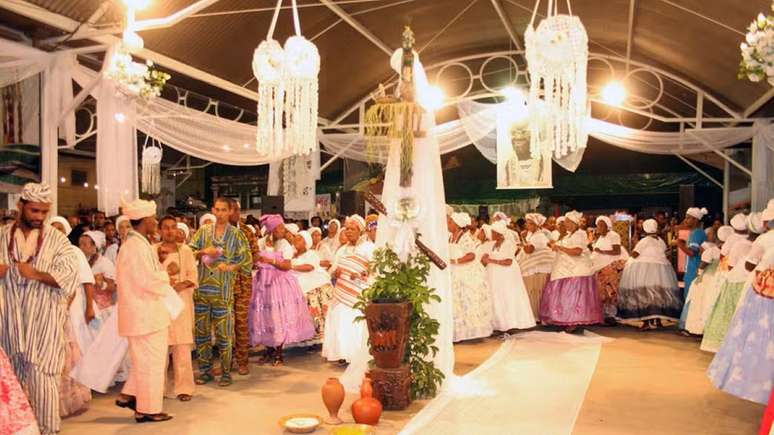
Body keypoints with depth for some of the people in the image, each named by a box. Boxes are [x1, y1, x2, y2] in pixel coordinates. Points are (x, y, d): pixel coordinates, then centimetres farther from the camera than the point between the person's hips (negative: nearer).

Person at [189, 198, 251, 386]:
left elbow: (247, 260, 1)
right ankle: (205, 370, 22)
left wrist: (231, 267, -14)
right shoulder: (203, 231, 9)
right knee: (201, 332, 8)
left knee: (223, 334, 0)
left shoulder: (236, 234, 4)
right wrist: (203, 252, -11)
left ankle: (225, 372, 13)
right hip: (201, 289, 3)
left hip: (223, 291, -2)